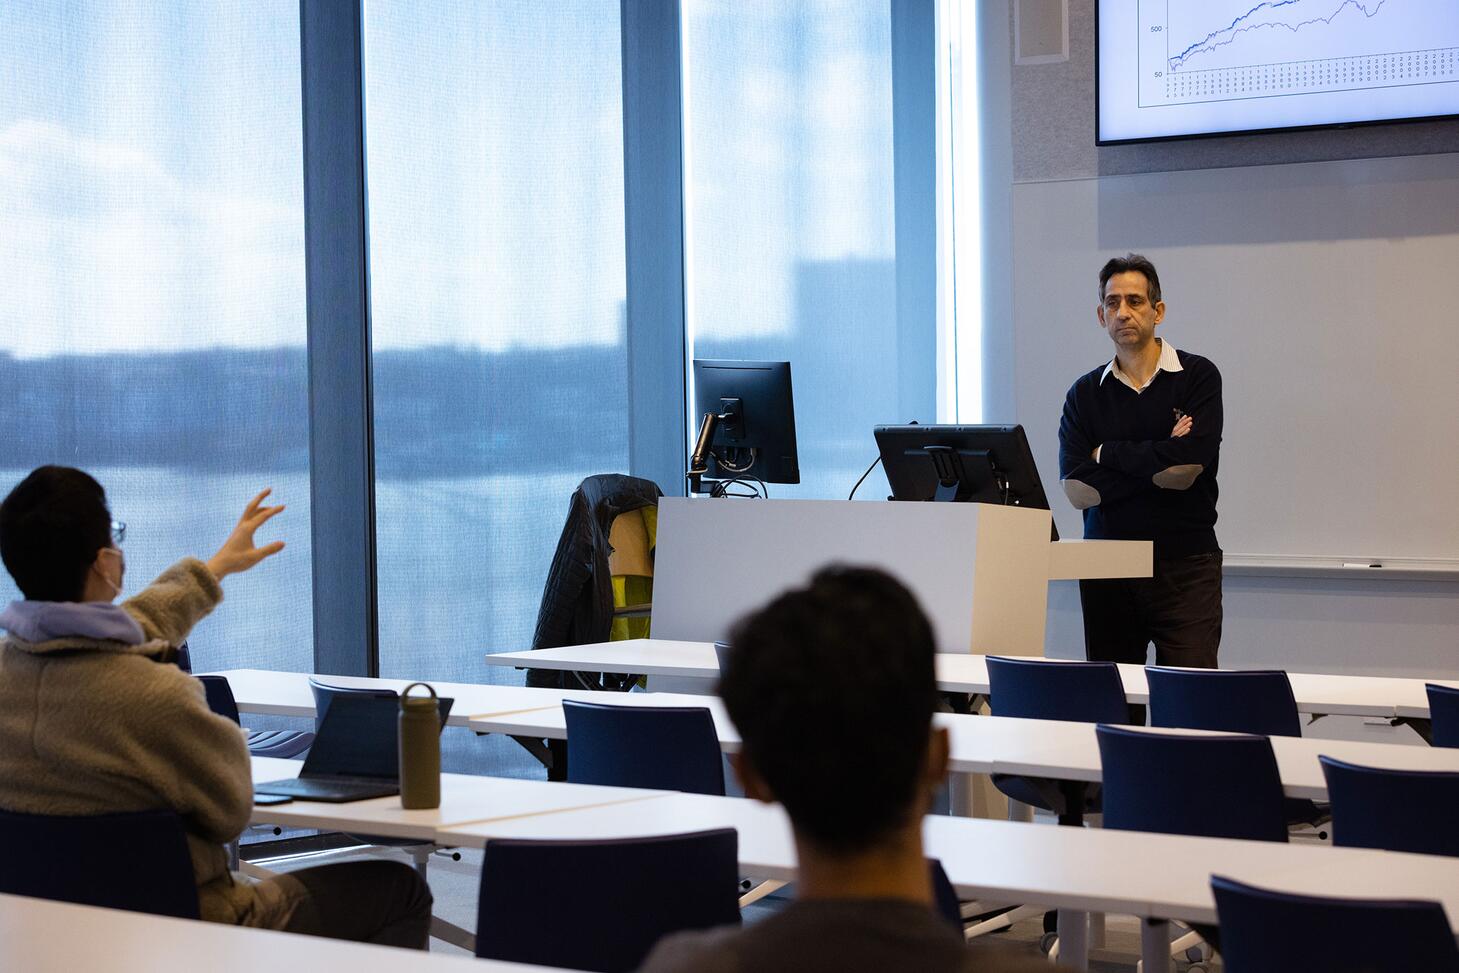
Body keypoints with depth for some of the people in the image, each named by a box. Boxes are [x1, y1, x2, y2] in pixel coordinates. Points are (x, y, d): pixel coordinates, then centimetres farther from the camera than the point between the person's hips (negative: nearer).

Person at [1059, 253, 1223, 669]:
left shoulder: (1197, 376, 0)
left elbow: (1187, 468, -13)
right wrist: (1159, 464, -9)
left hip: (1185, 565, -3)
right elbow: (1077, 490, -4)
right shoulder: (1085, 393, 8)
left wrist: (1108, 453, -3)